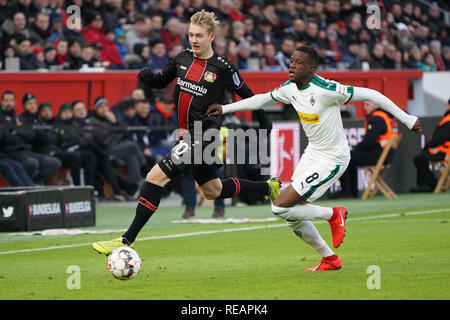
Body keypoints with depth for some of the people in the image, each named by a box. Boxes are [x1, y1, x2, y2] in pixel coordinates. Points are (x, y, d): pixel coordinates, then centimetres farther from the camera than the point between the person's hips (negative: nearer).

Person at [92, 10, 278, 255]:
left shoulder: (222, 68, -10)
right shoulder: (183, 59, 7)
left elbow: (246, 95, 1)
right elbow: (161, 81, 18)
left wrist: (263, 122, 7)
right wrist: (147, 77, -4)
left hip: (204, 137, -8)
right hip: (189, 136, 8)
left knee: (155, 178, -16)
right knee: (213, 191, 24)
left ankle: (127, 240, -13)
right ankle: (269, 188, 44)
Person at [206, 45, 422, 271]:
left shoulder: (325, 90, -25)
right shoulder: (290, 88, -2)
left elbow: (370, 95, -20)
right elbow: (262, 100, 17)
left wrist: (407, 119, -16)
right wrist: (224, 109, 15)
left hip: (332, 159, -8)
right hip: (313, 152, 8)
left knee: (280, 207, -15)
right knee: (292, 216, 9)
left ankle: (333, 215, 7)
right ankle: (329, 259, 27)